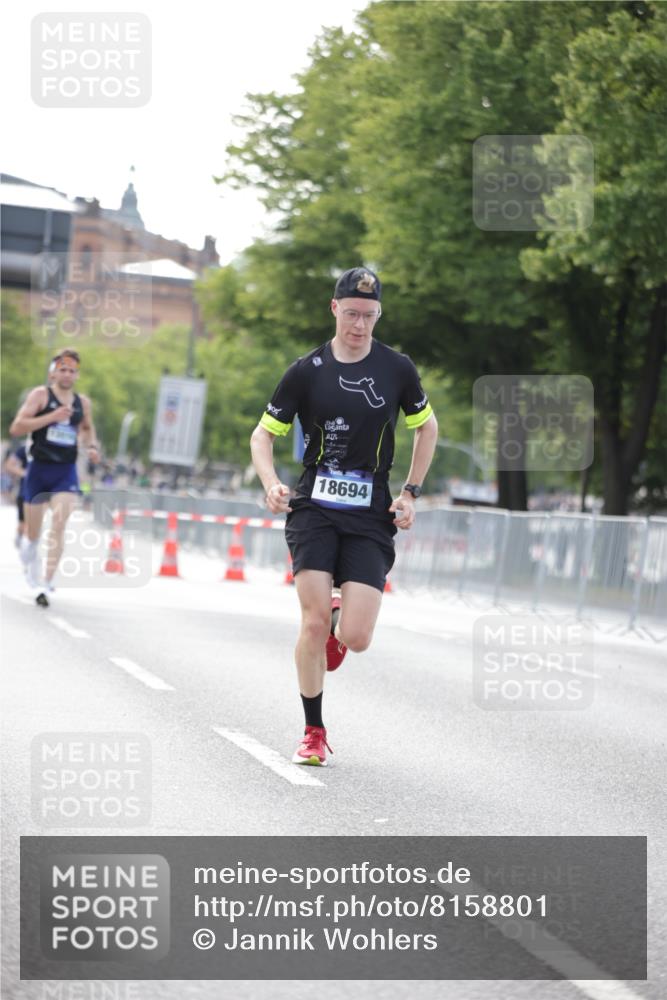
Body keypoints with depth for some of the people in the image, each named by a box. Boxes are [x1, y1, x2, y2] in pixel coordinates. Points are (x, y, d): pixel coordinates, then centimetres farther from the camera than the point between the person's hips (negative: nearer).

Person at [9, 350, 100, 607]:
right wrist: (51, 417, -22)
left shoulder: (83, 403, 8)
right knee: (33, 531, 9)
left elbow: (87, 428, 29)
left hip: (66, 472, 2)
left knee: (59, 525, -18)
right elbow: (16, 427, -14)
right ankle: (32, 574, 37)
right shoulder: (40, 395, -5)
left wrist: (92, 446, 8)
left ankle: (47, 584, -19)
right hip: (39, 470, -2)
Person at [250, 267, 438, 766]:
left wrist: (411, 492, 8)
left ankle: (342, 617, 29)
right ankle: (314, 733, 5)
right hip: (314, 508, 0)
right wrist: (272, 484, -11)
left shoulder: (397, 368, 2)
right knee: (314, 622, -13)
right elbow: (263, 433, 7)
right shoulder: (307, 370, -1)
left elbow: (427, 427, 17)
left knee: (356, 638, -10)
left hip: (371, 517, 1)